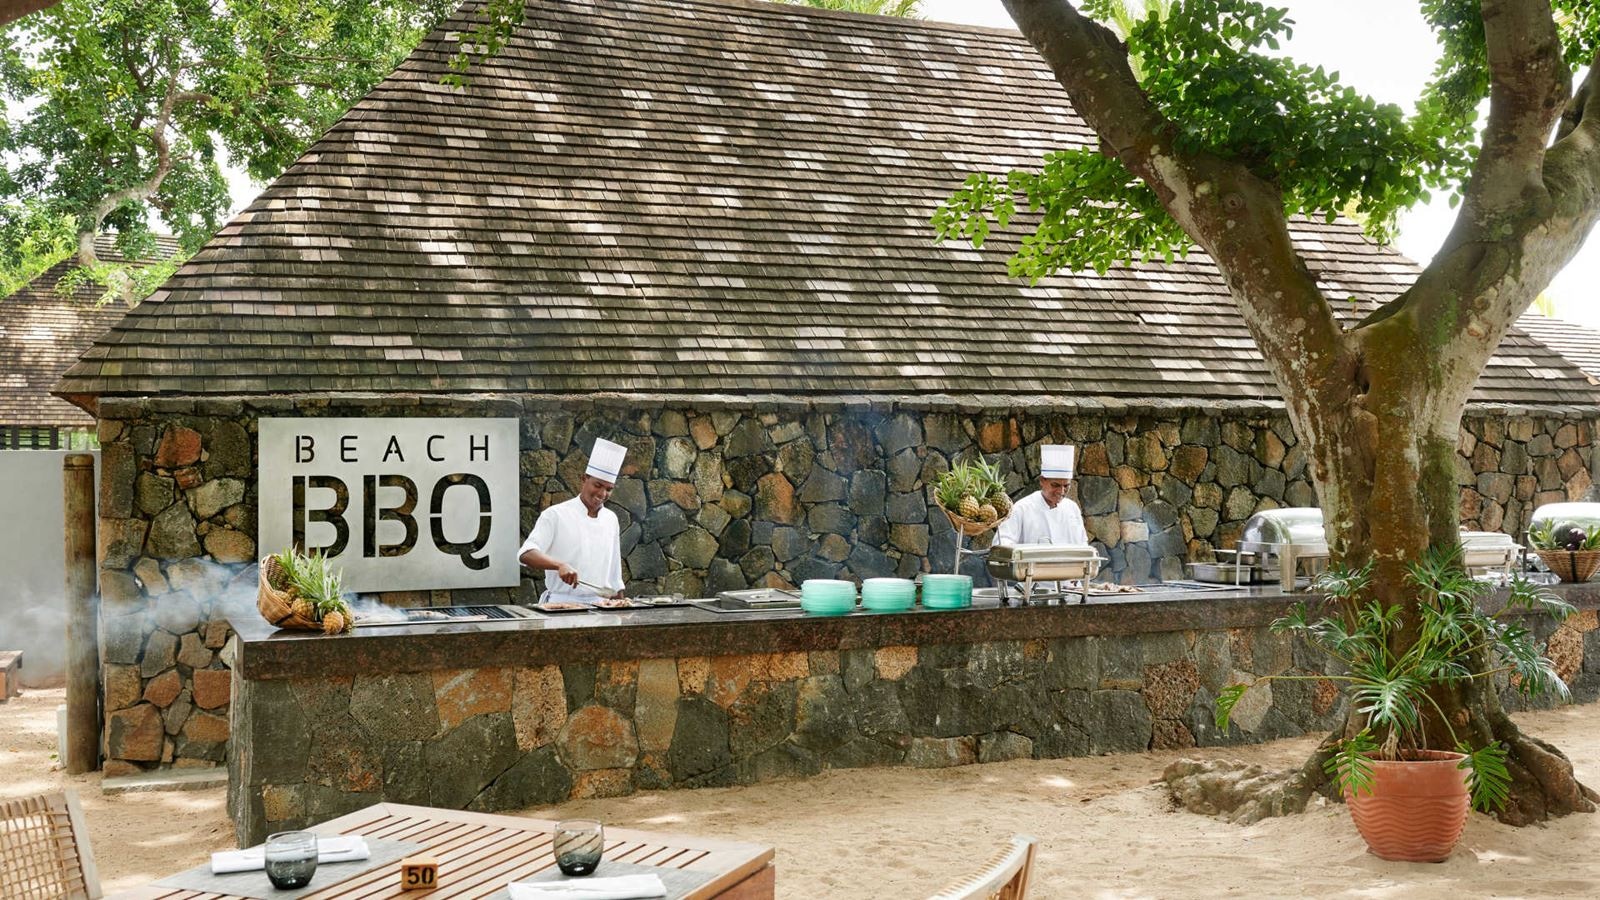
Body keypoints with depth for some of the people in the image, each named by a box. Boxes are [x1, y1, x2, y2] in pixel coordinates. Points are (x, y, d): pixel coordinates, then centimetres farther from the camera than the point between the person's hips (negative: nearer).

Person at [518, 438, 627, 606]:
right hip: (562, 605, -5)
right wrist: (561, 565, -27)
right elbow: (526, 554, -12)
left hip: (601, 606, 5)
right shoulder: (556, 515, -1)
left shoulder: (611, 519, 16)